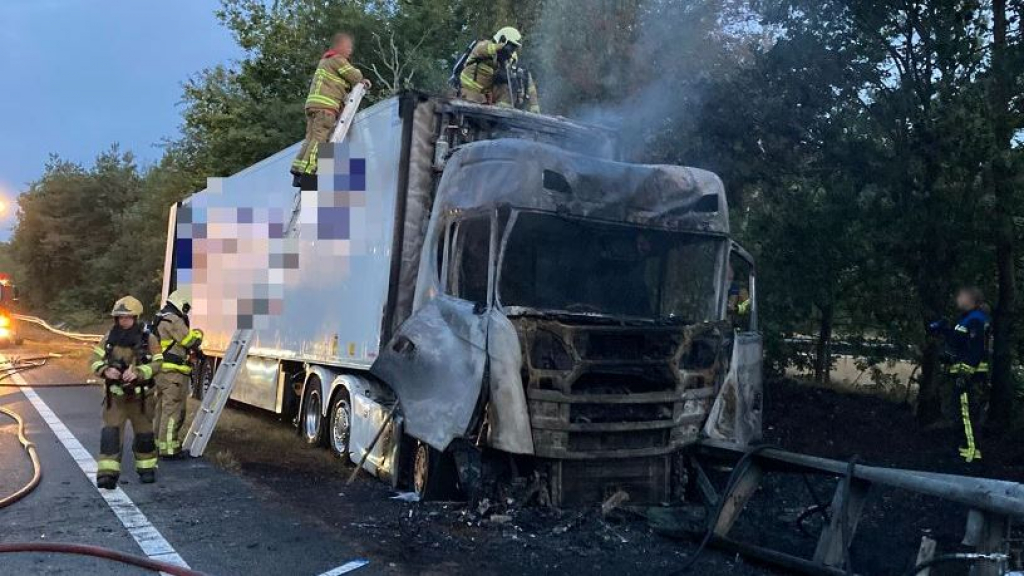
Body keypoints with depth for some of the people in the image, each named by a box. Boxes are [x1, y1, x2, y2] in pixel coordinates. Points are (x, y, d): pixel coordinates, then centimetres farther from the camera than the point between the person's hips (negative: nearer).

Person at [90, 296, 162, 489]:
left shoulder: (148, 339, -7)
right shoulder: (109, 338, 0)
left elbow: (156, 364, -11)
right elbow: (95, 359, 4)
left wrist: (138, 372, -27)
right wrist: (105, 370, -17)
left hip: (140, 395, -1)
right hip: (115, 395, 1)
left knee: (144, 433, 11)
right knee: (111, 431, -10)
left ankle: (146, 468, 29)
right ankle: (107, 472, -10)